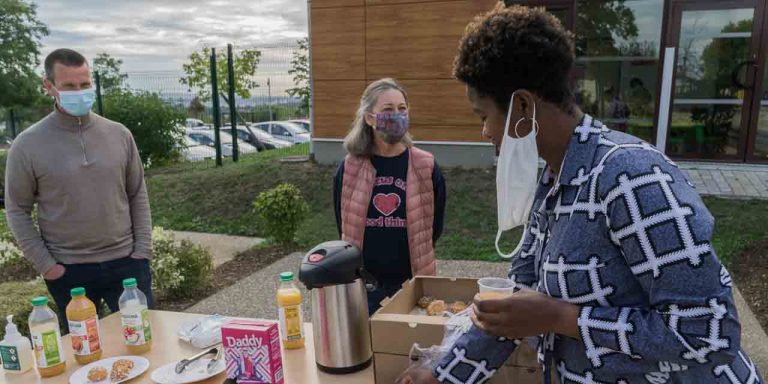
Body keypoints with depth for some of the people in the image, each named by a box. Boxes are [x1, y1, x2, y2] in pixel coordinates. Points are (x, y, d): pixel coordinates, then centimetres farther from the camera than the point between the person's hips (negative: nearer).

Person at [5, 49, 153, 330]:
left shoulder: (119, 135, 1)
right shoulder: (27, 145, -5)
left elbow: (137, 194, 5)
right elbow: (18, 210, 0)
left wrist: (142, 249, -1)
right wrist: (45, 265, -6)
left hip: (126, 262, 1)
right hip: (68, 271, -1)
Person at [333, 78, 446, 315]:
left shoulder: (426, 168, -5)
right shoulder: (348, 169, -2)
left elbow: (434, 228, 4)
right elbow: (345, 228, 7)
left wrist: (416, 260, 7)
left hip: (413, 283, 0)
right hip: (364, 286, 1)